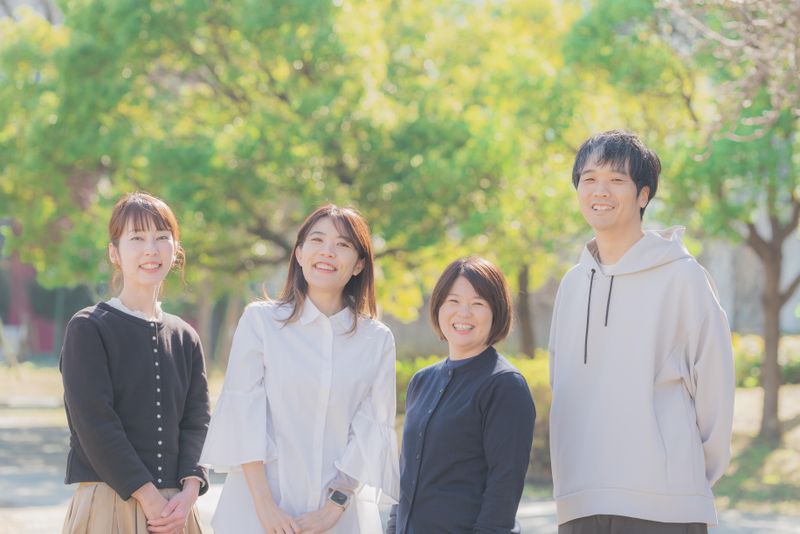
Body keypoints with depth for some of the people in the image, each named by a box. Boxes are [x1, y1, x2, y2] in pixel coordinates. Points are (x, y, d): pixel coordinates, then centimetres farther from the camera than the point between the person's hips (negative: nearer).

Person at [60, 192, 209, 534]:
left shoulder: (185, 338, 12)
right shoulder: (88, 328, -3)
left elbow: (196, 422, 7)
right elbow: (95, 422, -10)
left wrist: (189, 491, -10)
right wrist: (149, 496, -15)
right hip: (108, 502, -4)